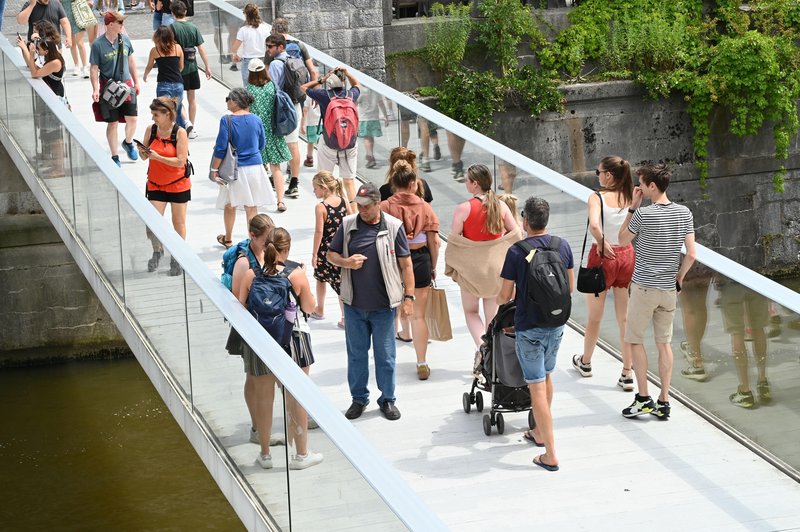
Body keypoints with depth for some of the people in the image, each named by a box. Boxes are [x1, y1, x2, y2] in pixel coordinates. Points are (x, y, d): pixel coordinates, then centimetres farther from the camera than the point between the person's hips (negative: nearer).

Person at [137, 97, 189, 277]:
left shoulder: (180, 133, -15)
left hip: (178, 185, -3)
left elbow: (180, 161, -19)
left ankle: (177, 258, 25)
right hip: (156, 185, 3)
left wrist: (158, 157, -26)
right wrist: (142, 152, -18)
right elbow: (145, 156, 5)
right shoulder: (151, 130, -3)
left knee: (178, 223, 9)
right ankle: (157, 250, 22)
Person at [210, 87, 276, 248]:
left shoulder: (227, 120, -15)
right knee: (251, 206, 10)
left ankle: (228, 239, 32)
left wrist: (214, 169, -6)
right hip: (255, 166, 2)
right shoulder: (256, 120, -2)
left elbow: (221, 148, -14)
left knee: (230, 205, 17)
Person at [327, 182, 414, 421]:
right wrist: (347, 262, -11)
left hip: (383, 305, -2)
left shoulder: (393, 227, -5)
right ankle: (359, 398, 25)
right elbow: (331, 254, 11)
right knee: (356, 354, 12)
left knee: (385, 355, 7)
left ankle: (388, 399, 21)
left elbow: (405, 264, -2)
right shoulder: (347, 225, 2)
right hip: (354, 305, 2)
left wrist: (409, 296, -7)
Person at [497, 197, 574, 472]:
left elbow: (505, 296, -10)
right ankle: (540, 432, 42)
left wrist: (498, 298, 13)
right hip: (556, 323, 5)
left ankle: (550, 455, -4)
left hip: (529, 328, -5)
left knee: (537, 388, -3)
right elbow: (570, 287, 9)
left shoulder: (516, 252, -17)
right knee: (546, 377, 25)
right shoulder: (563, 246, -2)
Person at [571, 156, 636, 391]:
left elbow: (594, 224, -33)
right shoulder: (632, 196, -2)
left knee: (594, 317, 16)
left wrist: (602, 243, -18)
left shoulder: (598, 197, -15)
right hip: (627, 256, 4)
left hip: (604, 257, -4)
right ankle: (627, 374, 9)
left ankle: (585, 362, 36)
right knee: (625, 319, 8)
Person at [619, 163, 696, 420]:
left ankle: (643, 398, 4)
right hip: (668, 289, 5)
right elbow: (691, 255, -2)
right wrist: (678, 279, 12)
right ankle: (664, 402, 11)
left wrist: (632, 207, 0)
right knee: (664, 342, 11)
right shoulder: (684, 213, -1)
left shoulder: (643, 214, -16)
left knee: (635, 340, 8)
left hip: (644, 287, -5)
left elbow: (622, 240, 1)